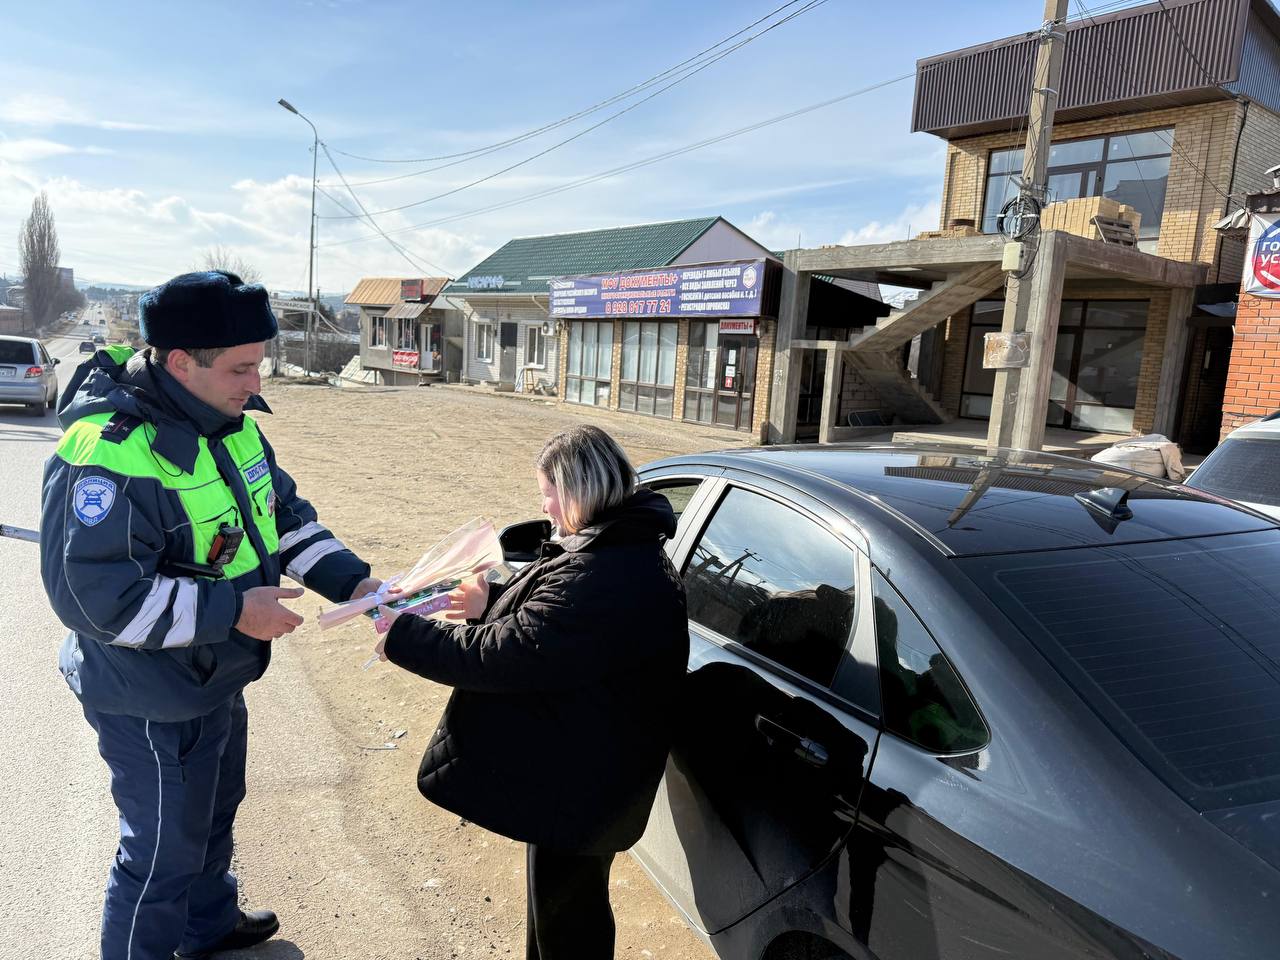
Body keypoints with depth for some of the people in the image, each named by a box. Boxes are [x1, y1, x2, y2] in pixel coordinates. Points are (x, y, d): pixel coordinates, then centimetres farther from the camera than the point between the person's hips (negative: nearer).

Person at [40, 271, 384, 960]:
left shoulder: (228, 421, -2)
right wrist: (234, 611, -30)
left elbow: (284, 515, 7)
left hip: (217, 678, 9)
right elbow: (94, 595, -31)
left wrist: (352, 582, -6)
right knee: (163, 852, 11)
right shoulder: (108, 454, -30)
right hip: (151, 702, -9)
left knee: (213, 813, 29)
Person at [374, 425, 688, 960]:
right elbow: (551, 622, 16)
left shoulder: (605, 576, -33)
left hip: (577, 786, -10)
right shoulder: (623, 550, 2)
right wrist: (492, 604, 6)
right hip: (580, 767, 10)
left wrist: (402, 637, -20)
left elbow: (505, 656, -30)